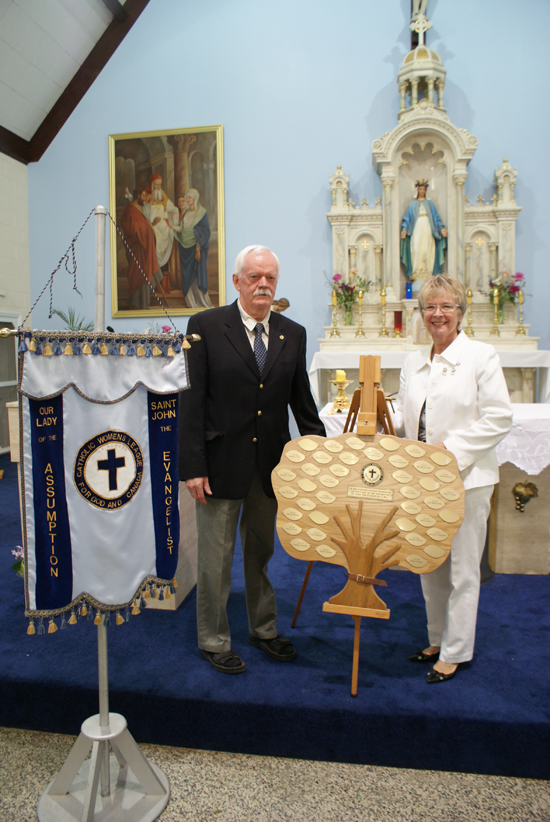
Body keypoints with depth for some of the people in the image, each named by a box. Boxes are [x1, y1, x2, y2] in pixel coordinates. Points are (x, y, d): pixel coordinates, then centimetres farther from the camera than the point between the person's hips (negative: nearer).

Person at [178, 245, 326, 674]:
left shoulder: (293, 333, 5)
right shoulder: (206, 326, -6)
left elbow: (302, 400, 10)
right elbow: (191, 401, -9)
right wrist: (193, 466, -13)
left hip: (270, 463, 4)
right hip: (222, 462, -3)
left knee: (262, 552, 19)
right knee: (216, 556, 9)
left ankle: (264, 629, 39)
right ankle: (215, 641, 29)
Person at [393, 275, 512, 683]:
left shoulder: (481, 356, -5)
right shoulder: (414, 362, 12)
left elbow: (499, 419, -11)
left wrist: (451, 447, -17)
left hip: (467, 478, -5)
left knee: (462, 569, 3)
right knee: (430, 566, 15)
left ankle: (455, 651, 20)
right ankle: (437, 639, 33)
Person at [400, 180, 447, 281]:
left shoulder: (430, 203, 17)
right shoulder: (412, 204, 14)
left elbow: (436, 218, 13)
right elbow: (407, 219, 7)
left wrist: (441, 228, 0)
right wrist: (404, 229, -9)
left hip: (428, 230, 1)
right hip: (416, 230, -1)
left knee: (428, 251, -6)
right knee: (416, 251, -12)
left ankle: (427, 274, -5)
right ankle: (415, 273, -12)